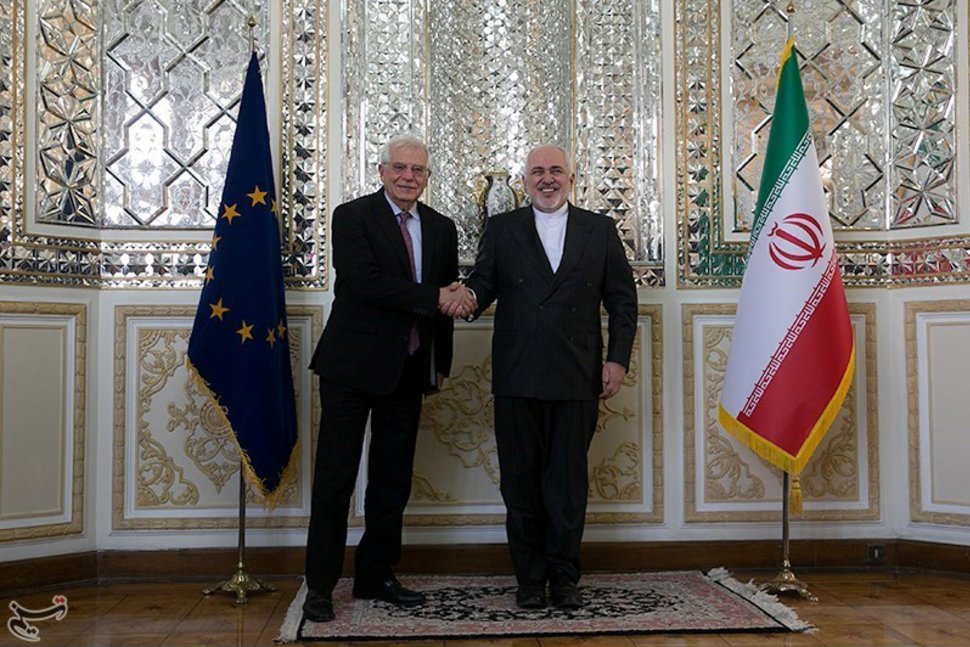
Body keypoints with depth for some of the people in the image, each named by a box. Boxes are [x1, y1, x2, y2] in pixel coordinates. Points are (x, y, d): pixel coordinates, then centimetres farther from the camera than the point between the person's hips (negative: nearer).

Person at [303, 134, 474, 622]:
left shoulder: (441, 228, 11)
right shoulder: (352, 217, -5)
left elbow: (448, 299, 15)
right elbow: (366, 283, -19)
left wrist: (441, 363, 12)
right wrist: (434, 297, -20)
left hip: (408, 371, 6)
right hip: (353, 366, -5)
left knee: (393, 479, 12)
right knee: (335, 477, 0)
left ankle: (375, 575, 25)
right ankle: (320, 586, 10)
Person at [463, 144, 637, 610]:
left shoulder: (599, 230, 11)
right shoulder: (501, 229, 10)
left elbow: (622, 299, 10)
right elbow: (482, 283, 2)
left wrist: (618, 359, 1)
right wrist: (468, 297, -22)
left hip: (576, 379, 0)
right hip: (517, 379, 0)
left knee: (569, 482, 5)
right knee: (521, 482, 6)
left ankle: (563, 577, 19)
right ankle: (530, 579, 18)